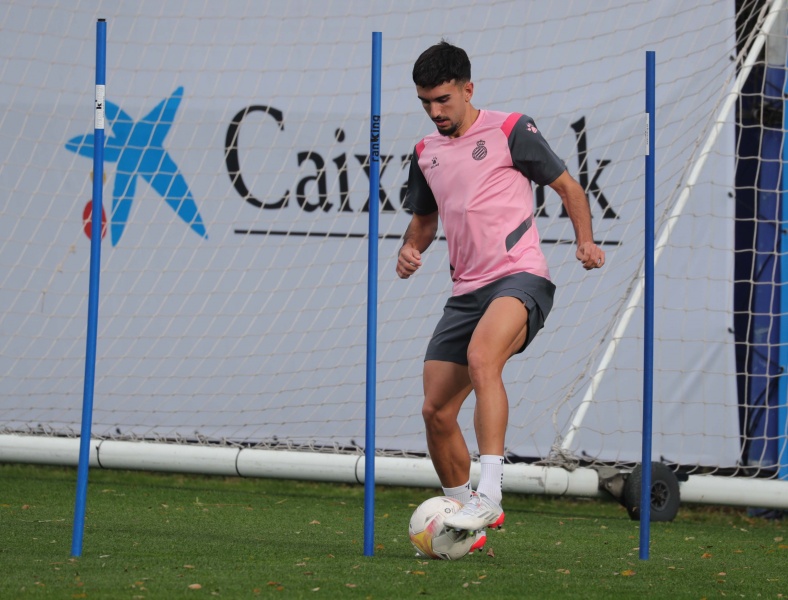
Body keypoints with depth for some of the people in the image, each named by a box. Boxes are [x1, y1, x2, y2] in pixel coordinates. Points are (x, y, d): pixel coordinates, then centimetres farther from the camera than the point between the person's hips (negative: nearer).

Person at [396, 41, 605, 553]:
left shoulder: (510, 130, 0)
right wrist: (411, 249, 9)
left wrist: (586, 241, -9)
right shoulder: (426, 152, 17)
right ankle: (469, 525, 16)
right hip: (466, 292, 7)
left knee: (481, 358, -35)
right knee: (436, 410, -1)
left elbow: (567, 186, 6)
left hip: (519, 277, -7)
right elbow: (425, 217, 30)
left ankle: (489, 497, -39)